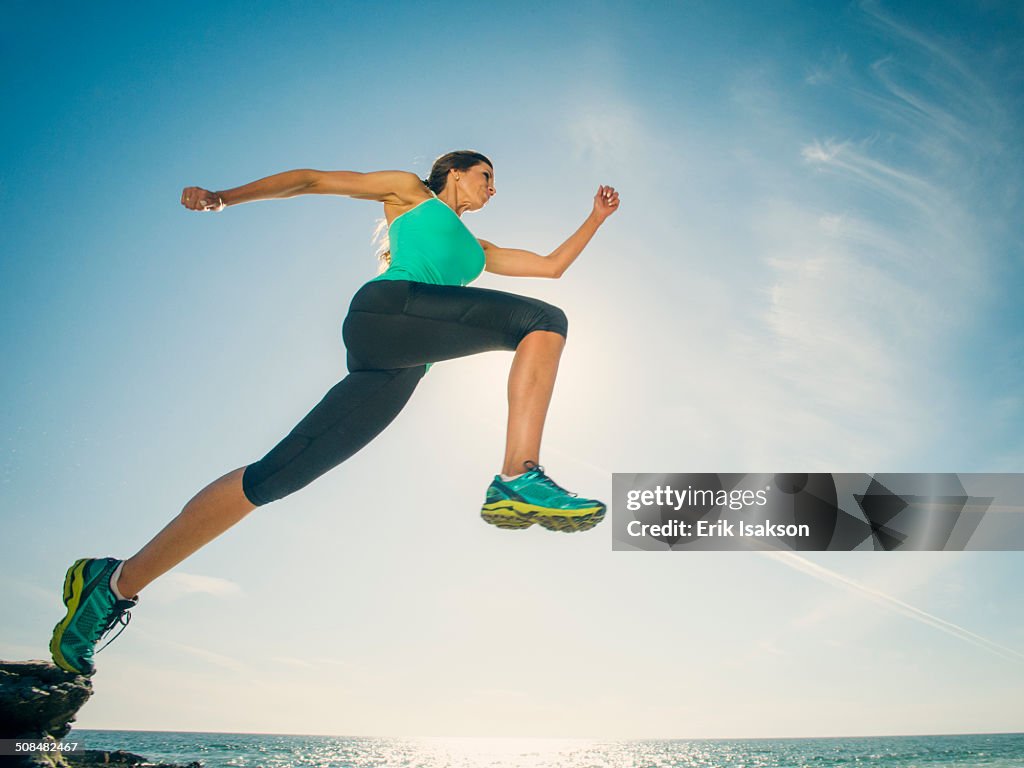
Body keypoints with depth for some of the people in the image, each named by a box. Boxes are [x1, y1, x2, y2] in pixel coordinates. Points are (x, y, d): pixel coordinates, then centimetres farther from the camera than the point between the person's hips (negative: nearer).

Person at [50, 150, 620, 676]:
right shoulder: (412, 191, 24)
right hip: (386, 309, -6)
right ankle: (519, 479, -33)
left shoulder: (477, 251, 41)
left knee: (277, 475, -5)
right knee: (544, 320, -17)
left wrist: (597, 219, 40)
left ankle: (117, 582, -3)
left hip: (400, 366, 6)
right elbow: (312, 179, 21)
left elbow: (552, 265, 44)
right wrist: (223, 197, 12)